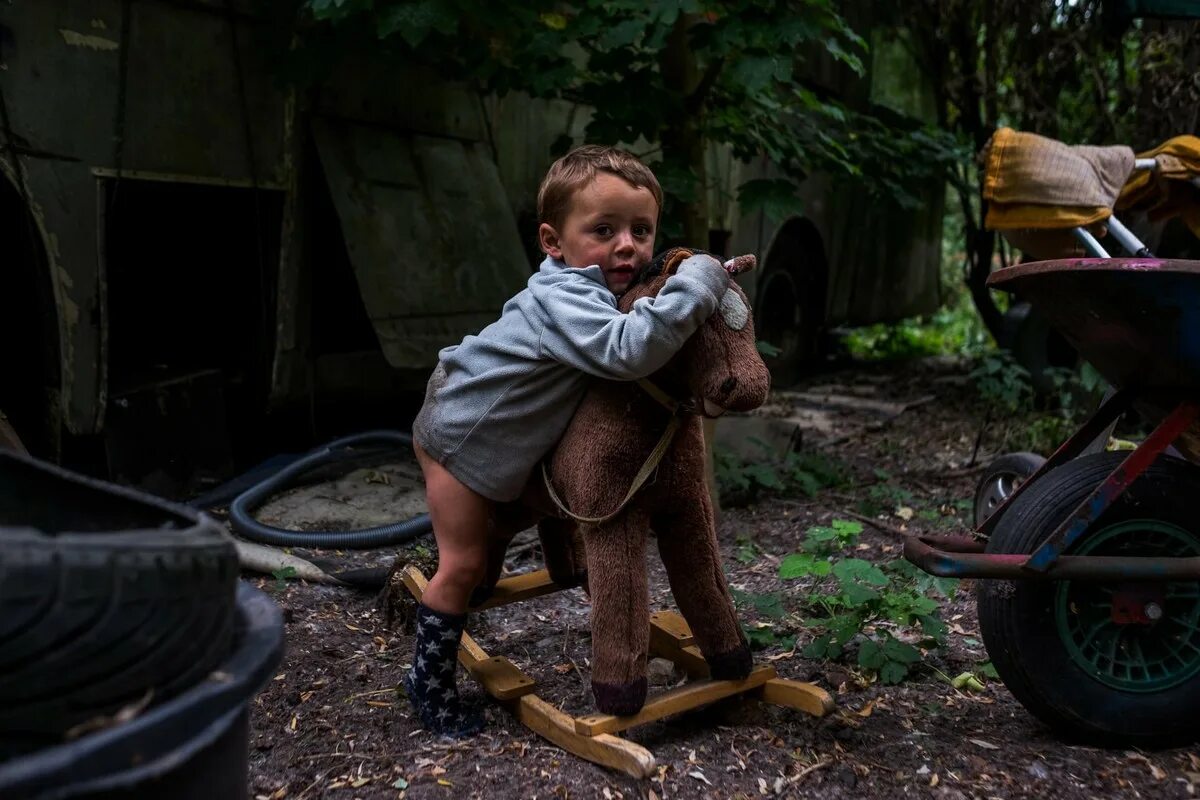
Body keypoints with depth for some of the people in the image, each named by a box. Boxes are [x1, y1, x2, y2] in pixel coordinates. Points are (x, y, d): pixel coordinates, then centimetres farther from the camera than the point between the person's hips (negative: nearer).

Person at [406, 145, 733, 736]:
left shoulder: (602, 286, -5)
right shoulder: (565, 297, -34)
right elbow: (627, 350, -50)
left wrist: (711, 280, -7)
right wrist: (698, 282, -43)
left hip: (500, 436, 9)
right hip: (461, 436, -9)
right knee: (462, 564, -1)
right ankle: (430, 681, 17)